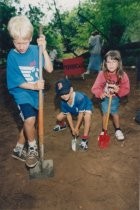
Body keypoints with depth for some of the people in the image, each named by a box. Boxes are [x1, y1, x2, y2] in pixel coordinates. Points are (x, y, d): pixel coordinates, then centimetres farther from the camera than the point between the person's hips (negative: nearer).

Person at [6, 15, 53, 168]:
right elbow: (16, 82, -11)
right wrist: (33, 86, -25)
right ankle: (32, 148, 3)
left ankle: (18, 149, 39)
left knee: (28, 122, 15)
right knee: (30, 120, -26)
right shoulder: (12, 56, -11)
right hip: (22, 93, -3)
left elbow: (49, 69, -13)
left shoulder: (35, 50, -6)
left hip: (36, 93, 4)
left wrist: (43, 50, -22)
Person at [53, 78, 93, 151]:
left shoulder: (80, 97, -44)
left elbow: (81, 113, -32)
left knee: (87, 117, -37)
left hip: (86, 107, -4)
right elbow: (68, 114, -15)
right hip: (74, 111, 5)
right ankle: (62, 125, 35)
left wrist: (76, 128, -23)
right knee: (59, 117, -4)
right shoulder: (63, 101, -28)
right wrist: (72, 128, -14)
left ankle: (85, 138, -19)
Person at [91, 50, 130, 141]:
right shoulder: (102, 74, -24)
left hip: (116, 98, 1)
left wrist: (118, 90, -36)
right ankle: (104, 131, 32)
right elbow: (95, 88, -23)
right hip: (105, 98, -1)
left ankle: (118, 130, 41)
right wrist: (100, 94, -43)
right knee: (105, 113, 10)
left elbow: (126, 89, -15)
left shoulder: (123, 75, -21)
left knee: (115, 113, 19)